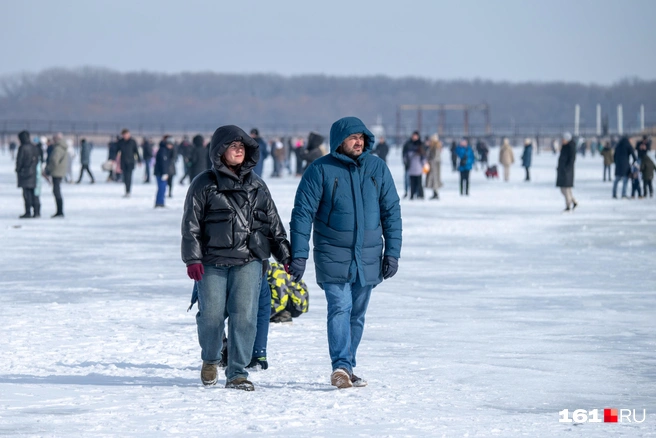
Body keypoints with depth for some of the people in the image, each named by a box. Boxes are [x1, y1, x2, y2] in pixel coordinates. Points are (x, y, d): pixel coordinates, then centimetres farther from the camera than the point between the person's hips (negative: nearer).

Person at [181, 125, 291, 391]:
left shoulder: (256, 186, 15)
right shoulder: (204, 185, 4)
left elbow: (273, 222, 20)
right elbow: (191, 224, 0)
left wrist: (285, 255, 15)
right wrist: (192, 259, -9)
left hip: (248, 261, 2)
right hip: (212, 262, -2)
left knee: (244, 315, -10)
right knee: (212, 315, -2)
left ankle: (237, 373, -4)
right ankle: (210, 359, 27)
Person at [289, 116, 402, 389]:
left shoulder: (377, 168, 4)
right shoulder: (320, 170, -6)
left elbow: (391, 211, 9)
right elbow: (302, 213, -6)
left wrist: (392, 252, 4)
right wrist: (299, 255, -11)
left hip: (368, 258, 4)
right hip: (333, 257, -4)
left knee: (357, 315, 9)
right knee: (340, 308, -18)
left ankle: (347, 369, 18)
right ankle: (341, 367, -27)